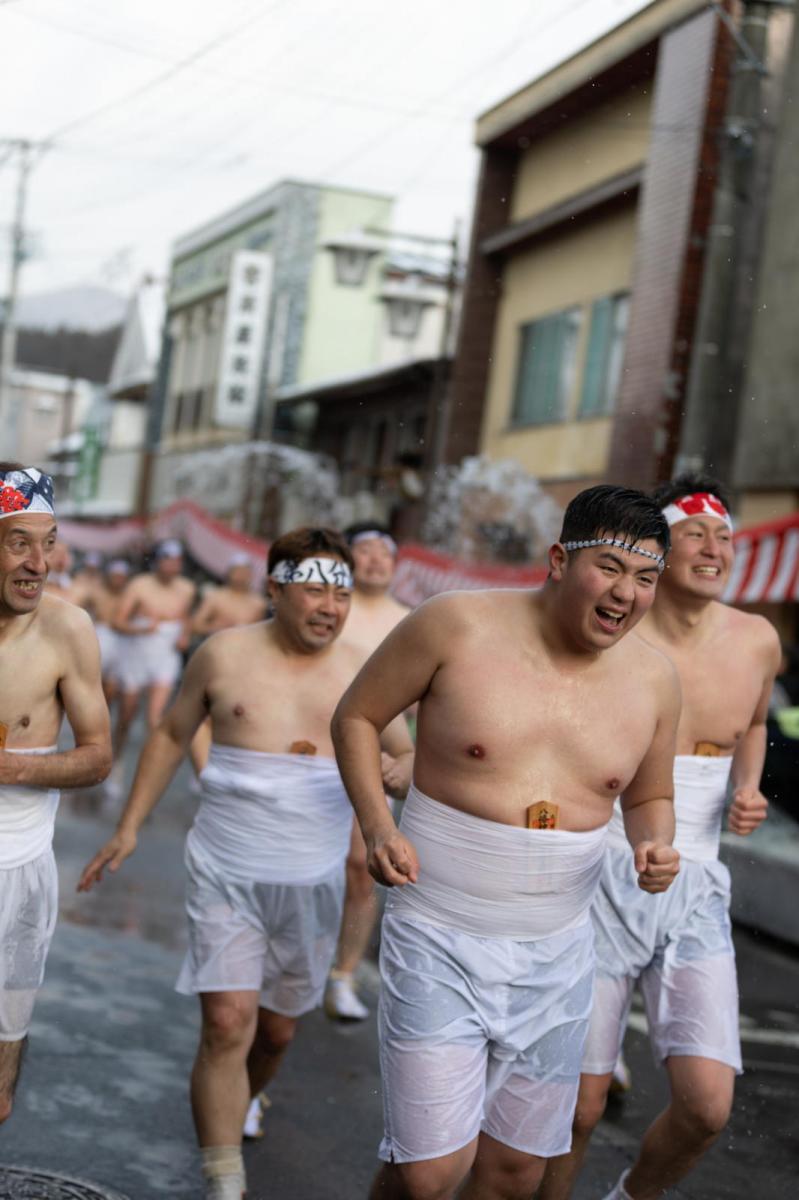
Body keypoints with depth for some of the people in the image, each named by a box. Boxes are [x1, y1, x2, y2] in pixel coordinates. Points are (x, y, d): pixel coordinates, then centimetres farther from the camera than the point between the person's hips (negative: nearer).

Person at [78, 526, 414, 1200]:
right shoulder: (224, 655, -1)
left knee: (278, 1030, 13)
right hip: (227, 875, -2)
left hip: (312, 884, 2)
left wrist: (394, 775, -13)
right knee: (228, 1022, -13)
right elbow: (172, 736, 11)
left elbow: (408, 755, 12)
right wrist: (129, 829, 11)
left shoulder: (361, 674, 0)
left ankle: (234, 1109, 44)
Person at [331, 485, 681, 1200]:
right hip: (441, 942, -4)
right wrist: (377, 828, -13)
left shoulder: (653, 679, 0)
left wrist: (654, 845, -6)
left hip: (557, 954, 4)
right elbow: (355, 717, 1)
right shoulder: (456, 626, -12)